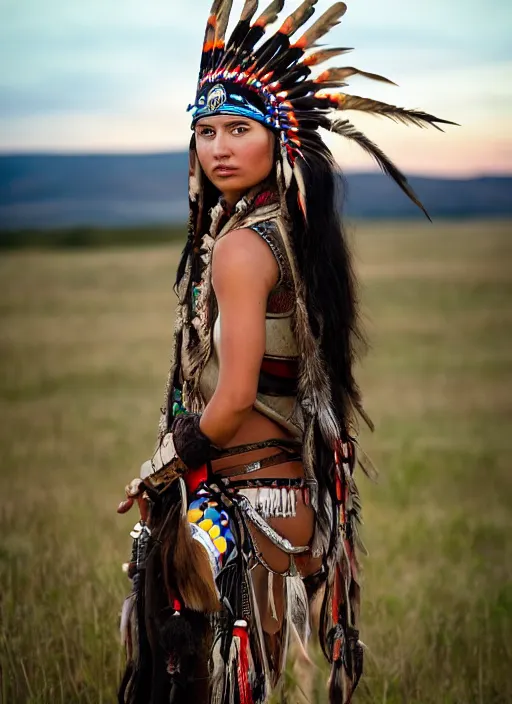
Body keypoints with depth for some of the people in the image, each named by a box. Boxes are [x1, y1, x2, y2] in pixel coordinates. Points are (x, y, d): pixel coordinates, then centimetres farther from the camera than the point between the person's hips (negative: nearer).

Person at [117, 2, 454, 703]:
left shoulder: (238, 245, -18)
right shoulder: (300, 231, 8)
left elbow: (235, 398, -22)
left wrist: (162, 468, -5)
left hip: (238, 496, -9)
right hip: (297, 482, 9)